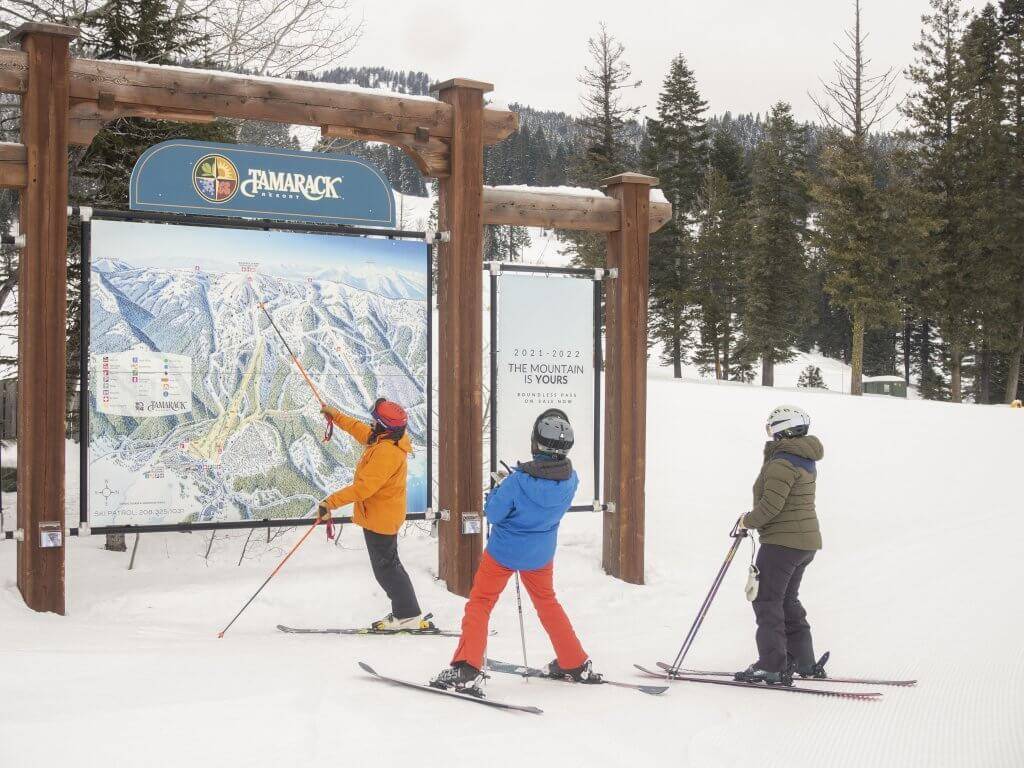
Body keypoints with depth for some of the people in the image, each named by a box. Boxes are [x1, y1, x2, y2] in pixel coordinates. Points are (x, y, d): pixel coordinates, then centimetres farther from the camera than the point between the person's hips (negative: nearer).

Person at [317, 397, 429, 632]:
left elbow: (363, 487, -33)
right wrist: (336, 416, 29)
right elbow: (361, 430, 22)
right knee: (388, 565, 20)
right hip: (384, 517, 10)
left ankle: (409, 617, 6)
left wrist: (331, 502, -30)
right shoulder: (390, 440, 2)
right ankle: (406, 613, 27)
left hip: (380, 519, -10)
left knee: (386, 568, 0)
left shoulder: (386, 452, -29)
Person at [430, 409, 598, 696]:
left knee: (480, 603, 8)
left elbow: (493, 513, -17)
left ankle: (466, 670, -2)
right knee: (546, 601, 25)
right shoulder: (571, 480, -15)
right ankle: (576, 664, 31)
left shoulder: (518, 481, -29)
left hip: (504, 551, -5)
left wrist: (500, 487, 0)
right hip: (541, 554, 5)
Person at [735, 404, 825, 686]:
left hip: (783, 541, -10)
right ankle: (803, 662, 22)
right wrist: (756, 519, 16)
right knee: (788, 600, 18)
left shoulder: (782, 462, -18)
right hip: (807, 540, 10)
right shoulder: (805, 461, 14)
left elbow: (771, 505, -22)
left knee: (767, 601, -4)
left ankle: (771, 667, -5)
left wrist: (748, 520, -5)